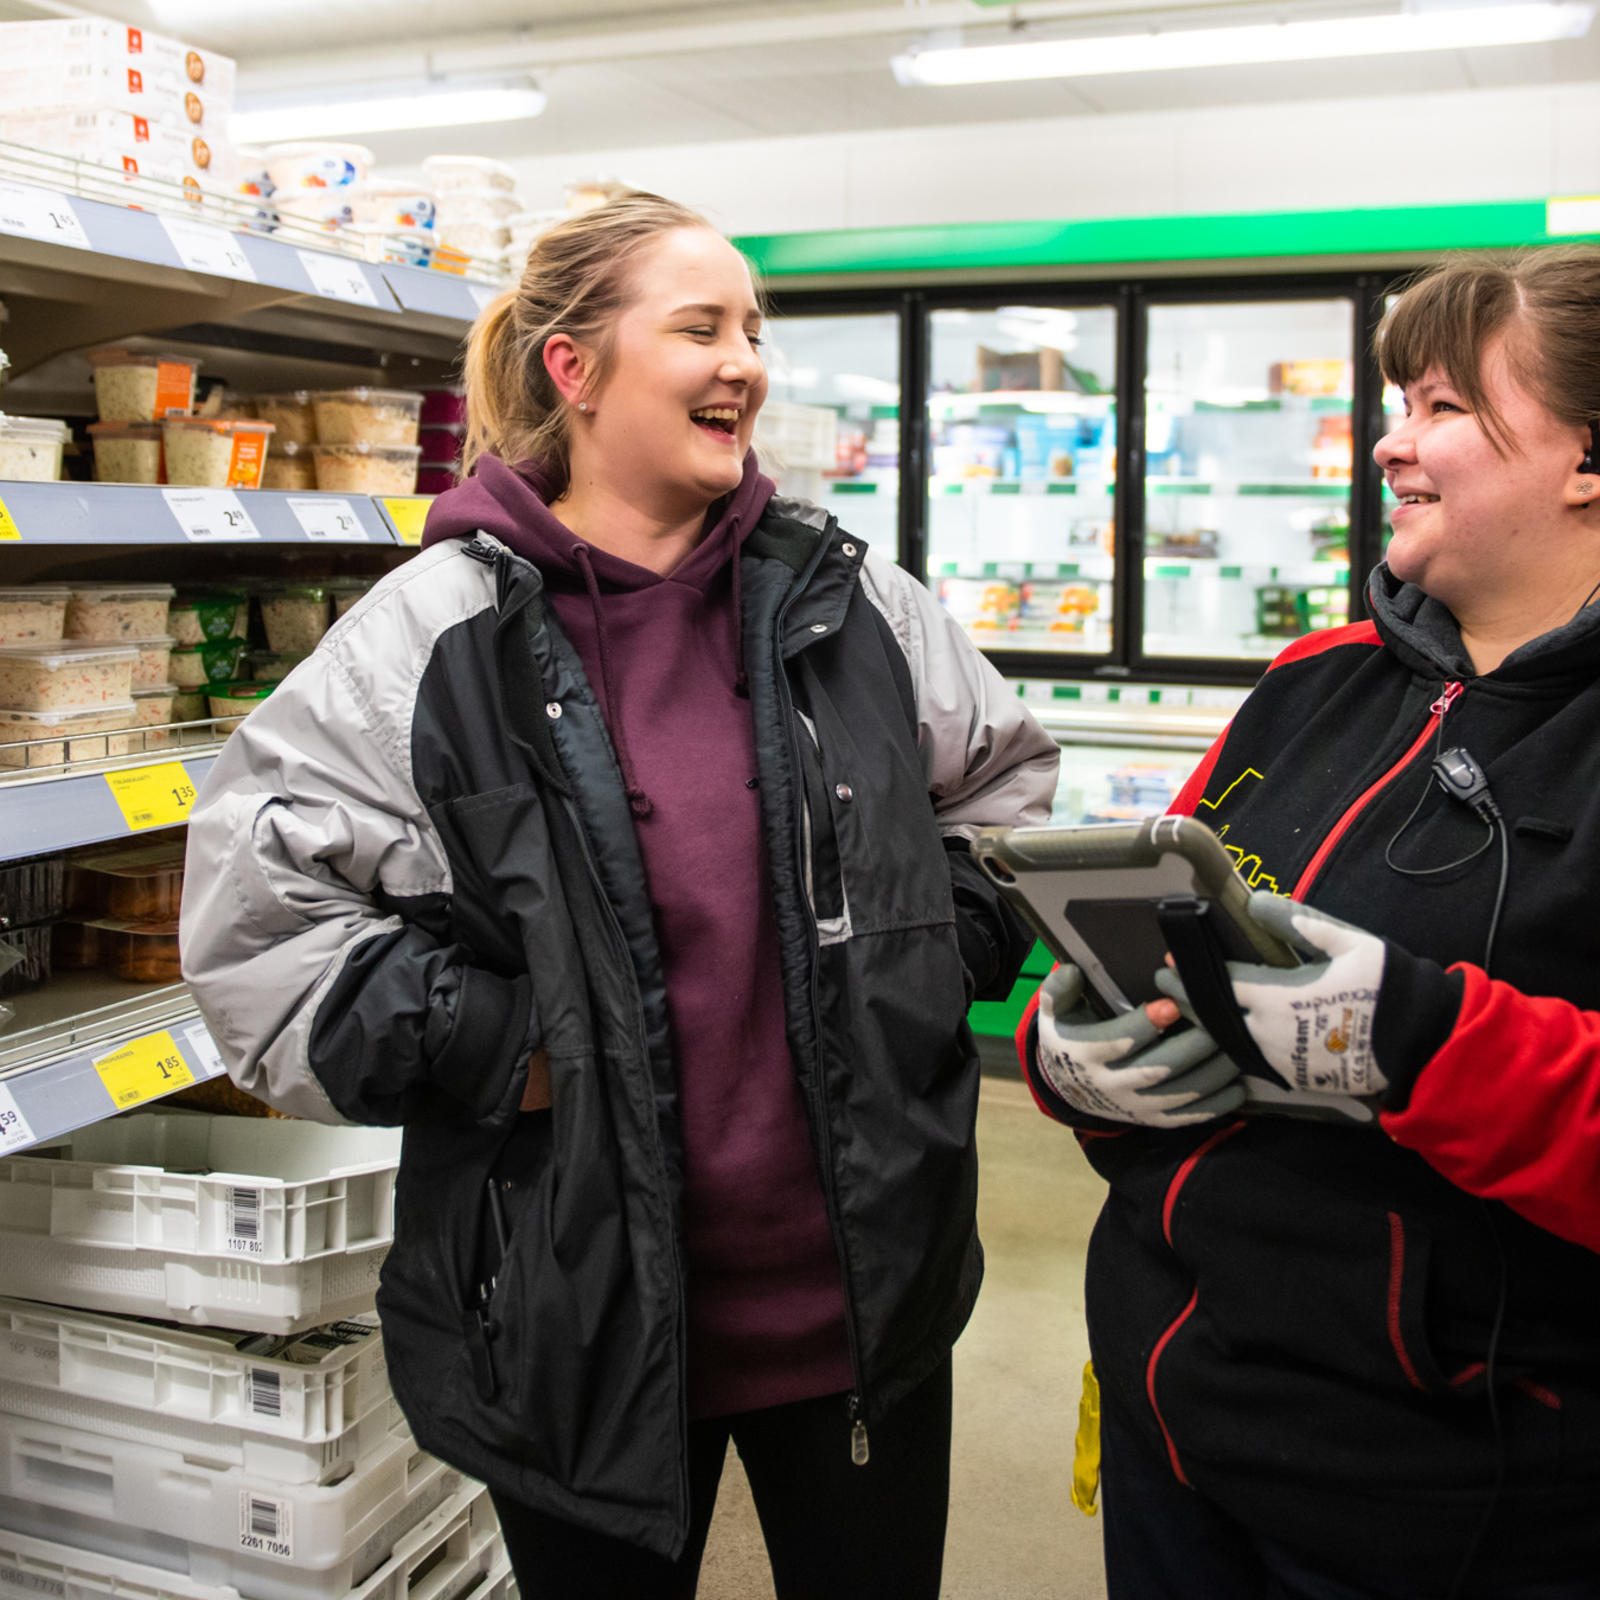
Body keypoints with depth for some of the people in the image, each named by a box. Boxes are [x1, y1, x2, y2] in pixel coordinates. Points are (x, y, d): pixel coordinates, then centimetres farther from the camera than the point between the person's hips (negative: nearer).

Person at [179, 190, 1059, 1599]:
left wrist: (933, 967, 2)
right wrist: (497, 1049, -15)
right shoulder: (436, 639, -9)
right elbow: (255, 913, -9)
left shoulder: (847, 600, 1)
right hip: (585, 1315, -2)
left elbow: (1006, 787, 15)